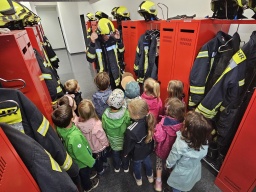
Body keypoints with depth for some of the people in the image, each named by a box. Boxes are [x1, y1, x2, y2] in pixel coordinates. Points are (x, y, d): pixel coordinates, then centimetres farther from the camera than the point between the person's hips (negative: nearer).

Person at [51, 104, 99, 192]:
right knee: (84, 174, 29)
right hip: (82, 162, -5)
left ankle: (88, 176, 66)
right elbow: (83, 154, -29)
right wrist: (91, 161, -12)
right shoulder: (75, 137, -47)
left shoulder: (60, 128, -28)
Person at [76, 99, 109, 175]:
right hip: (98, 148, -2)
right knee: (100, 159, 31)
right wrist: (106, 143, -3)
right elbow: (102, 137, -25)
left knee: (95, 160, 32)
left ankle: (99, 169, 60)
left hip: (88, 147, 3)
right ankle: (100, 170, 58)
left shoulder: (79, 123, -30)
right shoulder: (96, 124, -41)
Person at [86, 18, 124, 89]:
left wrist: (119, 40, -12)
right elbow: (90, 59, -21)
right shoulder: (95, 42, -14)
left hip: (115, 73, 3)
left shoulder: (113, 39, -6)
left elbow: (121, 52, 3)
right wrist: (92, 44, -32)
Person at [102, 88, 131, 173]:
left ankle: (116, 168, 57)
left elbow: (104, 129, -12)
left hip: (113, 141, 1)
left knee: (115, 154, 31)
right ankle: (126, 167, 56)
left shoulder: (105, 115, -31)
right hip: (125, 140, -1)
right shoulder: (126, 114, -36)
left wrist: (109, 135, 9)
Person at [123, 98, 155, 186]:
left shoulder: (131, 131, -45)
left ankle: (138, 179, 60)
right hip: (148, 149, 4)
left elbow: (128, 144, -23)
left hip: (137, 154, -4)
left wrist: (125, 152, -1)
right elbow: (151, 134, -7)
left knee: (137, 165, 28)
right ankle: (150, 176, 63)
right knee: (147, 161, 33)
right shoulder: (149, 119, -28)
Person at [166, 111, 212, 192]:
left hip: (182, 175, -4)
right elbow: (202, 156, -6)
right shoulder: (204, 142, -28)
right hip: (194, 171, 4)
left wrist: (167, 165, 0)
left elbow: (172, 159, -21)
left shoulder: (180, 145, -42)